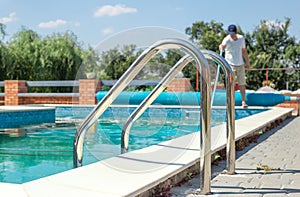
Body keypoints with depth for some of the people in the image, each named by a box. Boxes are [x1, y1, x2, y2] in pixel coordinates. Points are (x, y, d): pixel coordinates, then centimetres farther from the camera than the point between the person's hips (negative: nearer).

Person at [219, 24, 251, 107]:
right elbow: (222, 46, -36)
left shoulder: (241, 38, 2)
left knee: (242, 84, 7)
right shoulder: (227, 39, -13)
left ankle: (243, 101, 18)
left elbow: (244, 51, 14)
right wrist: (221, 47, -59)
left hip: (240, 64, 4)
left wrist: (247, 62, 17)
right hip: (230, 65, -4)